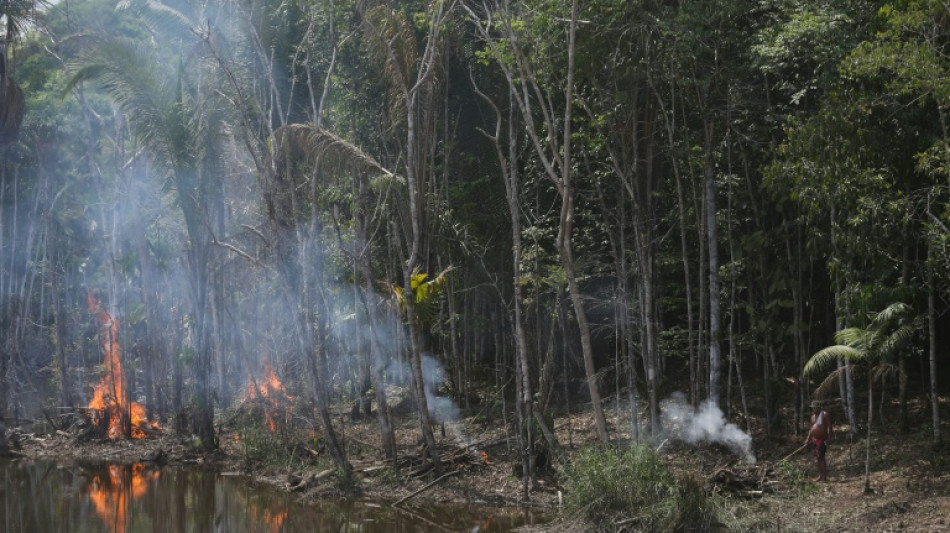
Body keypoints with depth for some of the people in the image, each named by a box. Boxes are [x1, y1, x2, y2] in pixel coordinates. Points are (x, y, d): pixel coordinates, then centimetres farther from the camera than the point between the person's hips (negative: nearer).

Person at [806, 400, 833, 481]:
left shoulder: (825, 415, -11)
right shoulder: (813, 416, 14)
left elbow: (830, 427, -15)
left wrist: (828, 439, -21)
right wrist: (808, 439, 15)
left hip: (822, 439, -8)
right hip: (814, 439, 8)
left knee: (821, 457, -11)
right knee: (817, 458, 10)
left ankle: (824, 477, -9)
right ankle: (820, 475, 18)